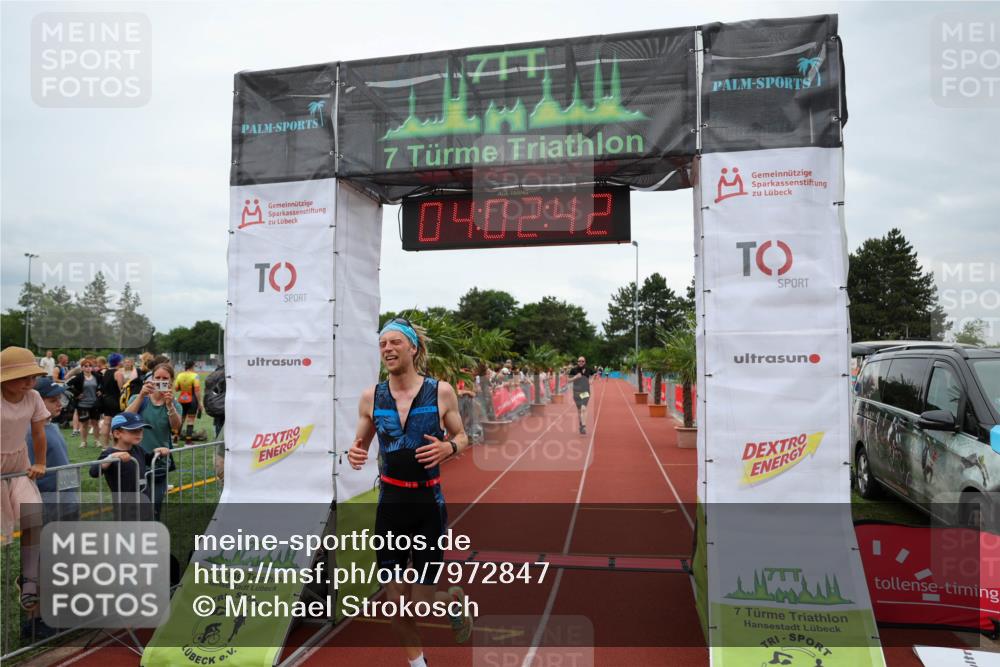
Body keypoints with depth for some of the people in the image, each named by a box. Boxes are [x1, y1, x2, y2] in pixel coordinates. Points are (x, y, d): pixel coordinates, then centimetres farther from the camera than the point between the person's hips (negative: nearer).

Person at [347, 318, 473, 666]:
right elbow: (361, 444, 10)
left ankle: (455, 599, 38)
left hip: (428, 503, -2)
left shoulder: (441, 391, -7)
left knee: (421, 602, 2)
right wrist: (355, 455, -13)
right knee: (395, 602, 10)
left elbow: (461, 436, 4)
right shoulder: (370, 397, -1)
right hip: (390, 503, 3)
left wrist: (449, 448, -19)